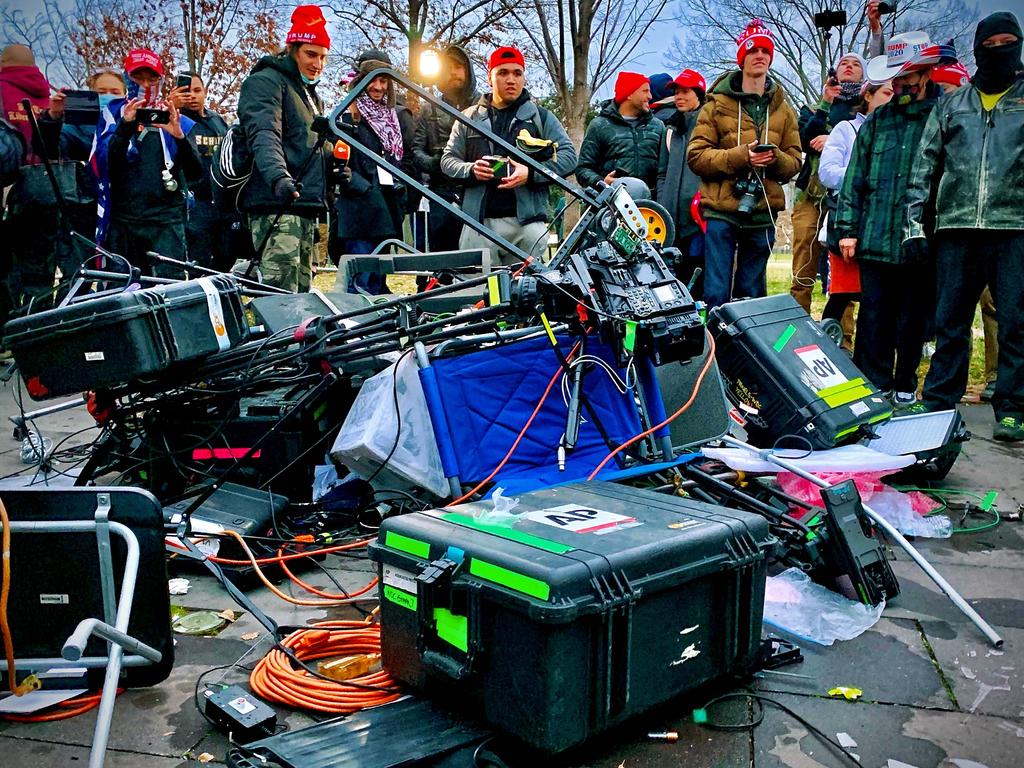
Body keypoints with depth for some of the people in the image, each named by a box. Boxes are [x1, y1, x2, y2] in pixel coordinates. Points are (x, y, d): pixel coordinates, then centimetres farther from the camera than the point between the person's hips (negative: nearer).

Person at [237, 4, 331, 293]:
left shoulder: (312, 95, 25)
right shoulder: (266, 82, -4)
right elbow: (264, 135, -23)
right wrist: (278, 176, -40)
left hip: (306, 208, 10)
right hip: (276, 206, -10)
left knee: (302, 290, 12)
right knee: (280, 294, -18)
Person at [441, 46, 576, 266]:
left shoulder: (541, 117, 12)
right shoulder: (469, 117, 16)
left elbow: (568, 156, 4)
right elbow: (448, 159, 16)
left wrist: (531, 173, -13)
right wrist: (471, 170, -8)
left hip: (526, 222, -1)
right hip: (480, 221, 1)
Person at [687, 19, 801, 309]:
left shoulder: (783, 110, 13)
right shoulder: (718, 103, 3)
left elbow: (794, 163, 11)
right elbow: (696, 155, -4)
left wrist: (776, 158, -12)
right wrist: (740, 156, -17)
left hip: (762, 215, 3)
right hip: (722, 212, -3)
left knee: (751, 296, 10)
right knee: (717, 295, -5)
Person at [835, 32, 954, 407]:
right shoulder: (878, 120, 13)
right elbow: (855, 178, 14)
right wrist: (848, 228, 7)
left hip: (922, 244, -2)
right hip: (875, 240, 2)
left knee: (913, 321, 8)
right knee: (873, 318, 2)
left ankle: (905, 386, 22)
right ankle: (872, 386, 10)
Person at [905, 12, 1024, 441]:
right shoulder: (951, 105, 17)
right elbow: (925, 164, 14)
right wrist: (914, 220, 5)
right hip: (957, 226, 2)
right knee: (950, 321, 6)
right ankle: (938, 403, 13)